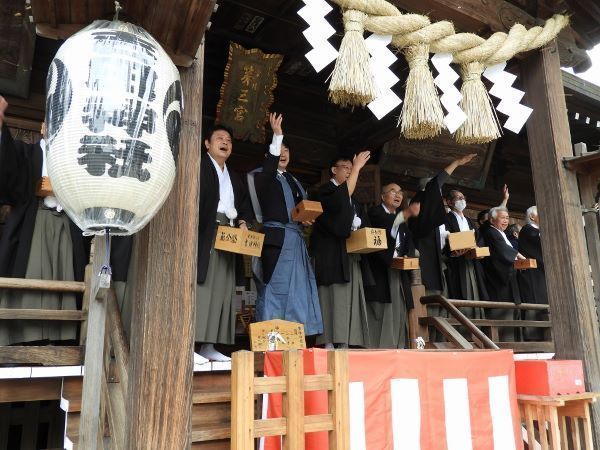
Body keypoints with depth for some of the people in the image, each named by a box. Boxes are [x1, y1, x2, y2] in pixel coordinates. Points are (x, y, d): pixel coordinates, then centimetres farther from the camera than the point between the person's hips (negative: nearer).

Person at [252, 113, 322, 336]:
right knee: (273, 289, -7)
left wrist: (307, 219, 2)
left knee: (297, 290, 4)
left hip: (295, 240, 7)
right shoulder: (263, 176, 3)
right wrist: (277, 136, -28)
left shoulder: (294, 181, 23)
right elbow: (268, 170, -22)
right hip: (275, 239, -7)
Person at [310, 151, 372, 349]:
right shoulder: (325, 189, -1)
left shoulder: (353, 198, 24)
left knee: (347, 300, 2)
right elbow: (339, 202, -23)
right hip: (332, 255, -8)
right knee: (332, 298, -11)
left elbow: (360, 223, 25)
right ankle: (329, 344, -10)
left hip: (351, 256, 8)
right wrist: (357, 166, -19)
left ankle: (344, 344, 3)